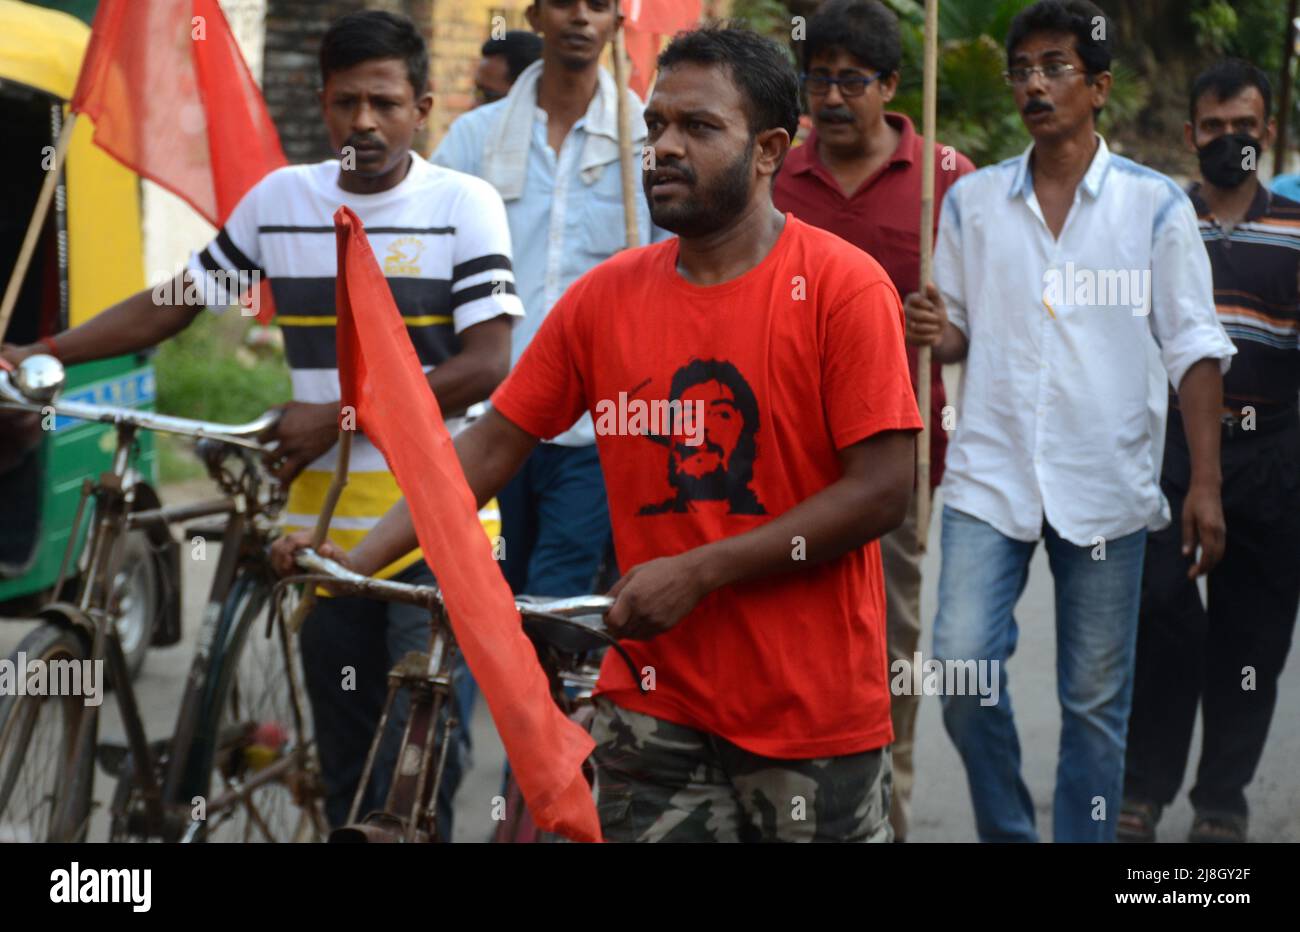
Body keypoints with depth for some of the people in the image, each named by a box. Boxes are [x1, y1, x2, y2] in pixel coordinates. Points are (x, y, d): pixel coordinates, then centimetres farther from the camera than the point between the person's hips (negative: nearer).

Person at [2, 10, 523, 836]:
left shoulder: (464, 203, -4)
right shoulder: (278, 200, 6)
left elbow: (486, 365, -11)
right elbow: (174, 304, 13)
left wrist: (339, 415, -13)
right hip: (325, 514, 4)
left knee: (421, 751, -10)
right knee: (347, 765, 10)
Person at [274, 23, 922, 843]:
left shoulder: (843, 288, -10)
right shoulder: (605, 298, 3)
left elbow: (882, 490, -14)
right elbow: (493, 443, 6)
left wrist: (694, 573, -16)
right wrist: (356, 559, -5)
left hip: (812, 716, -3)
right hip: (655, 709, 3)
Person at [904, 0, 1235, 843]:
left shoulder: (1155, 204, 0)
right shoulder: (972, 200, 8)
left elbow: (1194, 351, 0)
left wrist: (1206, 485, -8)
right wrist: (937, 333, -10)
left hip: (1106, 485, -1)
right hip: (990, 476, 2)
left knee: (1096, 701, 4)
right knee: (963, 672, -8)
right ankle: (1007, 832, 15)